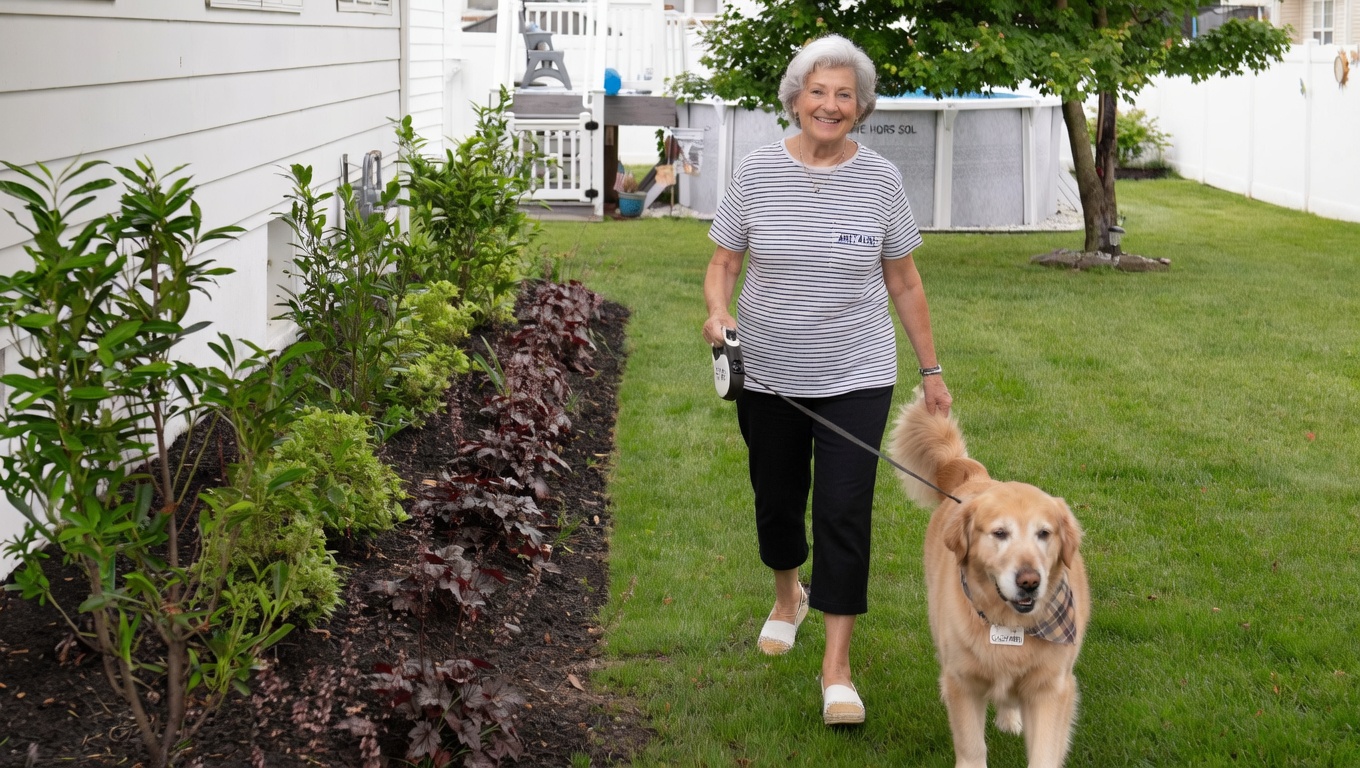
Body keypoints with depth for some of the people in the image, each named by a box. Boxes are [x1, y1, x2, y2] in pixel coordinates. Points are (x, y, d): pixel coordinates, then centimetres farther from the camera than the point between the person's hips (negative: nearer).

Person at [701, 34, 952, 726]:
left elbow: (903, 282, 5)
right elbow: (723, 263, 1)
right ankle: (788, 594, 48)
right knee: (777, 499, 16)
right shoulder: (757, 172, -5)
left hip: (855, 378, -1)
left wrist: (931, 370, 7)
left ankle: (837, 667, 0)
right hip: (769, 376, 1)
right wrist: (718, 310, -21)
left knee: (844, 513, -7)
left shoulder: (880, 179, -4)